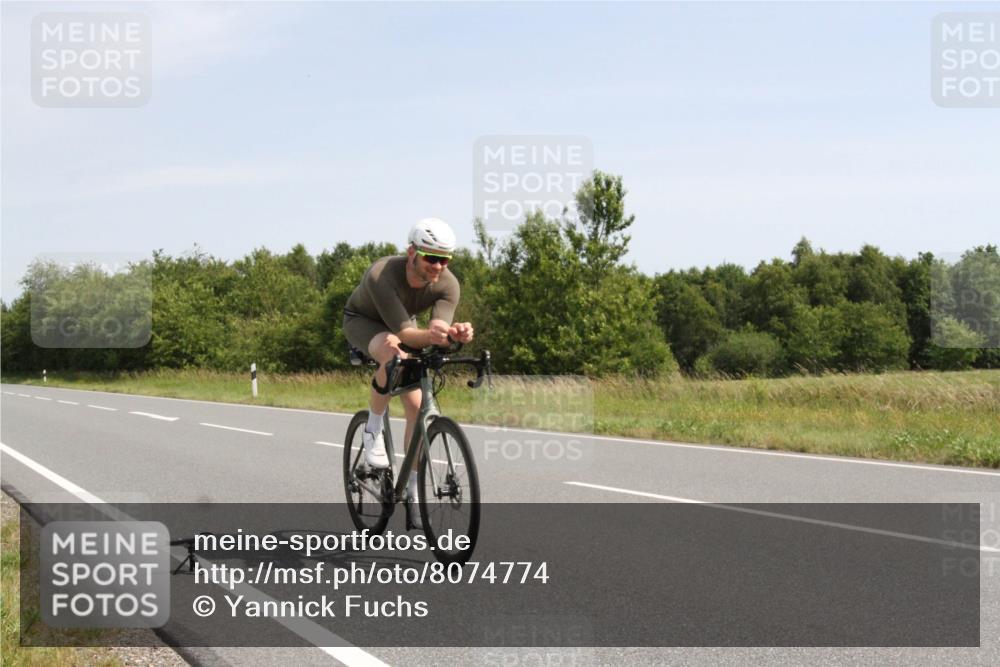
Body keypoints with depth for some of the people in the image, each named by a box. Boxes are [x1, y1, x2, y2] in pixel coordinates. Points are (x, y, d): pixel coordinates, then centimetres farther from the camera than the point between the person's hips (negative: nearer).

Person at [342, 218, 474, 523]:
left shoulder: (448, 285, -27)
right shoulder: (382, 275, -39)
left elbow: (436, 330, -38)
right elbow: (404, 333, -44)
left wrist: (456, 333, -62)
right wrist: (431, 334, -65)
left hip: (403, 324, 4)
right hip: (363, 321, -4)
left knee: (416, 405, -10)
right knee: (395, 353, -39)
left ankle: (413, 491, 3)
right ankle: (373, 430, -18)